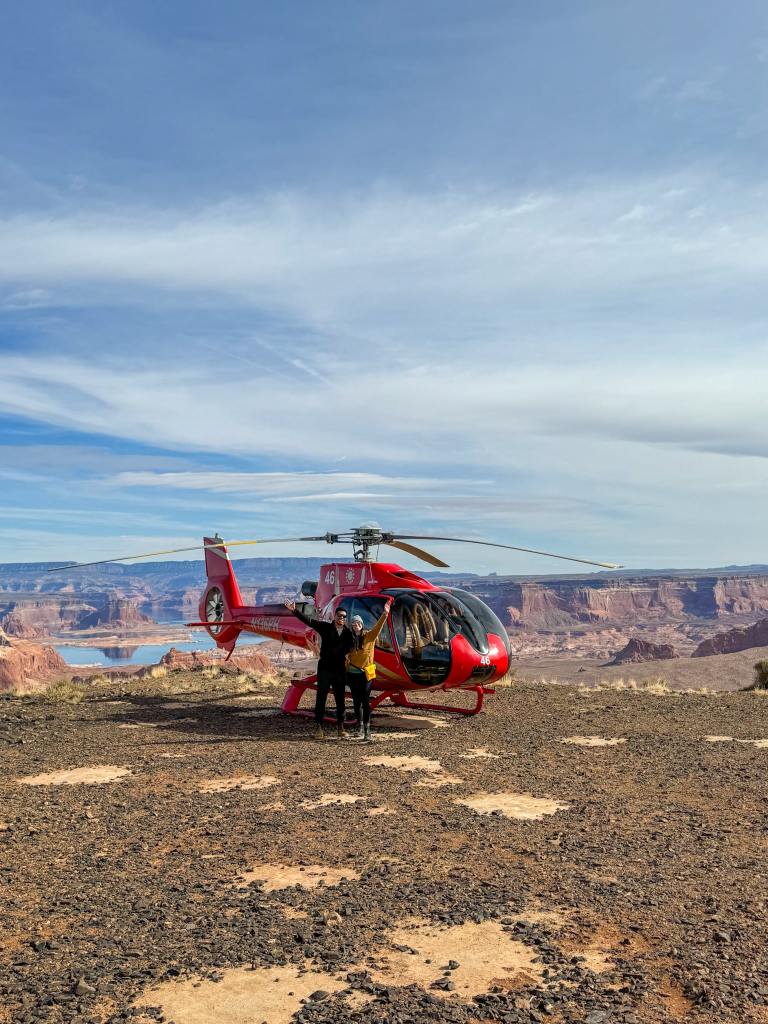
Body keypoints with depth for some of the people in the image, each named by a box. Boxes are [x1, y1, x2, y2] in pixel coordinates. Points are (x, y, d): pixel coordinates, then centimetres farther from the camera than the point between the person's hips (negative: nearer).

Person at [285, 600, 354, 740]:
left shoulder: (348, 632, 3)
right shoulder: (325, 627, -2)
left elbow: (351, 647, 8)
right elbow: (308, 621, -9)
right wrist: (294, 611, -19)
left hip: (340, 670, 2)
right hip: (325, 669, -2)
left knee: (340, 700, 7)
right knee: (321, 698, -2)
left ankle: (340, 727, 15)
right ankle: (318, 726, 2)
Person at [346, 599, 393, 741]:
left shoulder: (369, 636, -4)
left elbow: (378, 627, -19)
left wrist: (385, 614, -32)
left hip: (365, 674, -3)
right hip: (352, 674, 3)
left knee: (366, 701, -6)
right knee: (356, 702, 10)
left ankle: (367, 730, -6)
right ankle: (360, 727, 21)